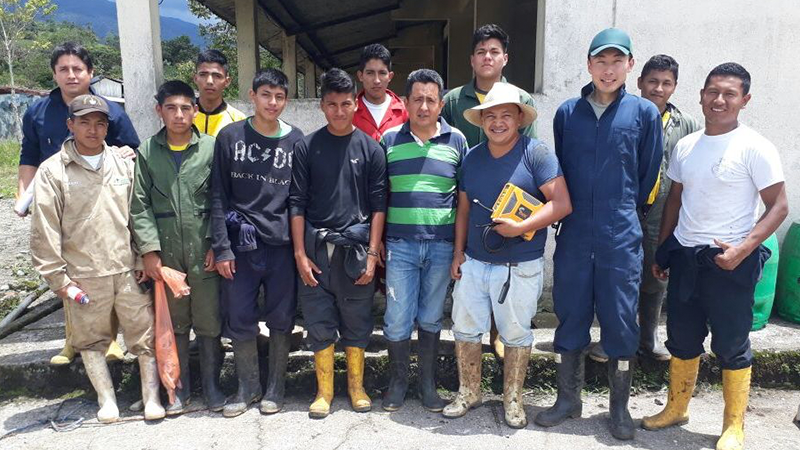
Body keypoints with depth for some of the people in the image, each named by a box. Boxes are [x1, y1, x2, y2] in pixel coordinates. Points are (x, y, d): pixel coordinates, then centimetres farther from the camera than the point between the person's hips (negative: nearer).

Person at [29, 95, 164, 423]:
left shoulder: (123, 165, 6)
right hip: (84, 277, -1)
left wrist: (143, 263, 4)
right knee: (92, 341, 11)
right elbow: (44, 231, -3)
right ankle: (107, 399, 26)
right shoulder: (52, 171, -2)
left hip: (129, 272, 1)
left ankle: (152, 398, 17)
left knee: (145, 335, 4)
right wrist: (59, 278, -5)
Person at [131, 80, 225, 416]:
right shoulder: (147, 152, 4)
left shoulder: (211, 148, -1)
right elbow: (139, 205, 2)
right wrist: (149, 249, -5)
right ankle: (179, 387, 27)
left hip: (204, 253, -2)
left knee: (209, 323, 6)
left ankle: (211, 384, 23)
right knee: (174, 324, 13)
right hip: (165, 255, 2)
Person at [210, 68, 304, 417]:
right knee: (239, 320, 6)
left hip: (282, 244, 0)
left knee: (281, 320, 7)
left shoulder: (296, 140, 5)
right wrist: (221, 247, -5)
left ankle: (275, 387, 25)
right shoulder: (230, 136, 3)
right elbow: (219, 196, 1)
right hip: (241, 243, 0)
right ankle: (247, 386, 26)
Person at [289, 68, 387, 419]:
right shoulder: (307, 147, 3)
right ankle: (324, 390, 21)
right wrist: (300, 254, -4)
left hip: (356, 248, 0)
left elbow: (378, 205, 2)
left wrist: (372, 254, -4)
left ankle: (356, 386, 26)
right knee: (319, 323, 5)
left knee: (357, 323, 8)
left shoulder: (370, 149, 3)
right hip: (316, 248, 0)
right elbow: (297, 203, 3)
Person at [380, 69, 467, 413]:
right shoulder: (389, 140, 4)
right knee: (397, 319, 3)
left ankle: (428, 385, 27)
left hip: (442, 244, 0)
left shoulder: (456, 141, 5)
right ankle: (397, 382, 24)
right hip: (399, 243, 0)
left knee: (431, 318, 12)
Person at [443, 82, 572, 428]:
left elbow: (562, 204, -14)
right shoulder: (472, 158, 9)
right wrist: (458, 253, 9)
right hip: (473, 263, 5)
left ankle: (512, 400, 27)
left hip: (520, 267, -4)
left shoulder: (536, 153, -8)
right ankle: (469, 393, 30)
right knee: (465, 329, 11)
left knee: (516, 335, 9)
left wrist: (520, 227, -21)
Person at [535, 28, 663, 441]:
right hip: (573, 236, 2)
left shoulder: (644, 113, 1)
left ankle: (619, 407, 23)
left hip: (621, 239, -1)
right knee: (570, 318, 10)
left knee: (621, 323, 5)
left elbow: (648, 176, 8)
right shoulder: (567, 112, 6)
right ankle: (568, 399, 26)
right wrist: (569, 212, 12)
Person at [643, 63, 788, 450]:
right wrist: (661, 251, 14)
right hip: (683, 258, 5)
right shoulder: (685, 146, 8)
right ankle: (676, 408, 34)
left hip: (729, 262, -5)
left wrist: (743, 249, -20)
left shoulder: (755, 148, -9)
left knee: (731, 346, 6)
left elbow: (779, 207, -9)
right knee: (681, 339, 16)